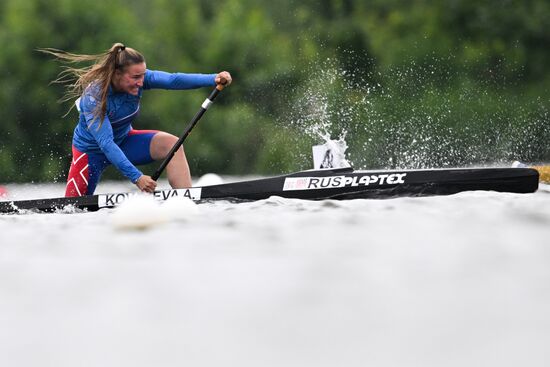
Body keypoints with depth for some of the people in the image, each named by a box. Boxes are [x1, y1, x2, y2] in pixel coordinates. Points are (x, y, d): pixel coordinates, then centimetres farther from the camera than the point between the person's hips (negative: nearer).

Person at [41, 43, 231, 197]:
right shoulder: (93, 97, -34)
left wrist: (213, 79, -49)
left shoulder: (138, 79, -20)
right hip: (91, 150, -4)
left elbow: (173, 80, -33)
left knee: (171, 143, -20)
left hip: (123, 140, 5)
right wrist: (137, 177, -46)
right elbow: (106, 144, -39)